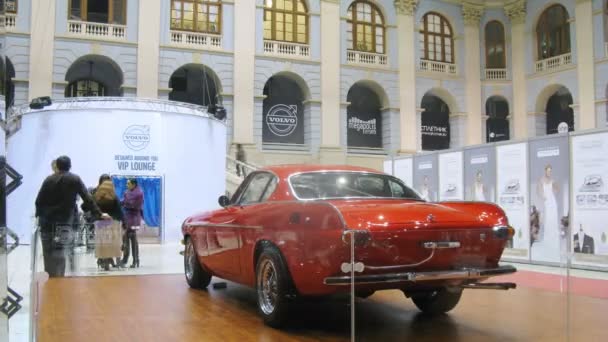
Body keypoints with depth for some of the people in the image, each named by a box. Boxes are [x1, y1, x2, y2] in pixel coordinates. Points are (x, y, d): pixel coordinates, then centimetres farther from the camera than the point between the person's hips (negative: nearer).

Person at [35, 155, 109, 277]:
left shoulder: (49, 179, 10)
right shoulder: (75, 179, 2)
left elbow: (39, 201, 8)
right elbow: (87, 199, 0)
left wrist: (39, 215, 22)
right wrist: (99, 214, 4)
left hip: (46, 221, 3)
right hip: (63, 222, -3)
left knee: (48, 252, 11)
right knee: (59, 253, -9)